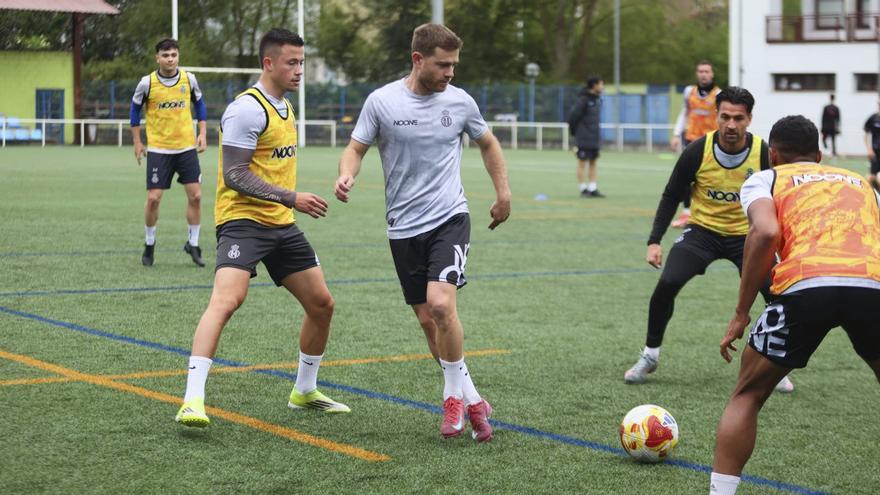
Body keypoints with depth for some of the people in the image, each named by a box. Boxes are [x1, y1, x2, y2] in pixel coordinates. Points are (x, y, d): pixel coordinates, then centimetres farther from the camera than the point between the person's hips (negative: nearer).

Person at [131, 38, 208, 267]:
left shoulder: (189, 79, -2)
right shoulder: (147, 83, -8)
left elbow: (199, 104, 13)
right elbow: (135, 109, 6)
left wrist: (202, 133, 4)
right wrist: (137, 142, 5)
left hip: (186, 147, 2)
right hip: (158, 149, -2)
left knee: (195, 195, -2)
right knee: (153, 198, -5)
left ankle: (193, 244, 13)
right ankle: (149, 245, 15)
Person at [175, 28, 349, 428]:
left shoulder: (283, 106, 15)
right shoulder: (247, 109, -15)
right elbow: (236, 175, -20)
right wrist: (291, 198, -24)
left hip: (281, 224, 9)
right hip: (243, 220, -9)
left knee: (321, 304, 11)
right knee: (227, 300, -27)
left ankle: (305, 391, 29)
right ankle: (193, 400, -28)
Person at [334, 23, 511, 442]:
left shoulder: (459, 101, 0)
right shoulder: (382, 101, -5)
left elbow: (488, 144, 17)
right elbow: (356, 148, 1)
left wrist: (503, 194, 13)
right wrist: (346, 175, -20)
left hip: (449, 219, -1)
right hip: (404, 227, 1)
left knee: (441, 304, -21)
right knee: (427, 319, 4)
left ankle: (455, 395, -3)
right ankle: (470, 399, 19)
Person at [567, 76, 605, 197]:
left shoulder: (598, 99, 9)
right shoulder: (583, 99, -16)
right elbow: (573, 115, -15)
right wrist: (574, 131, -4)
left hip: (594, 137, 8)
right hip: (584, 138, -8)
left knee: (593, 162, 8)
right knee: (582, 162, 0)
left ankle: (593, 189, 11)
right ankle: (583, 189, 4)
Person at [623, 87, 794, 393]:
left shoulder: (764, 154, -16)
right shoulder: (698, 151, -15)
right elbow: (671, 197, -3)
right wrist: (654, 241, -10)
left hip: (747, 234, 0)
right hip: (702, 230, 0)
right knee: (667, 284, -21)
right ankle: (649, 356, 2)